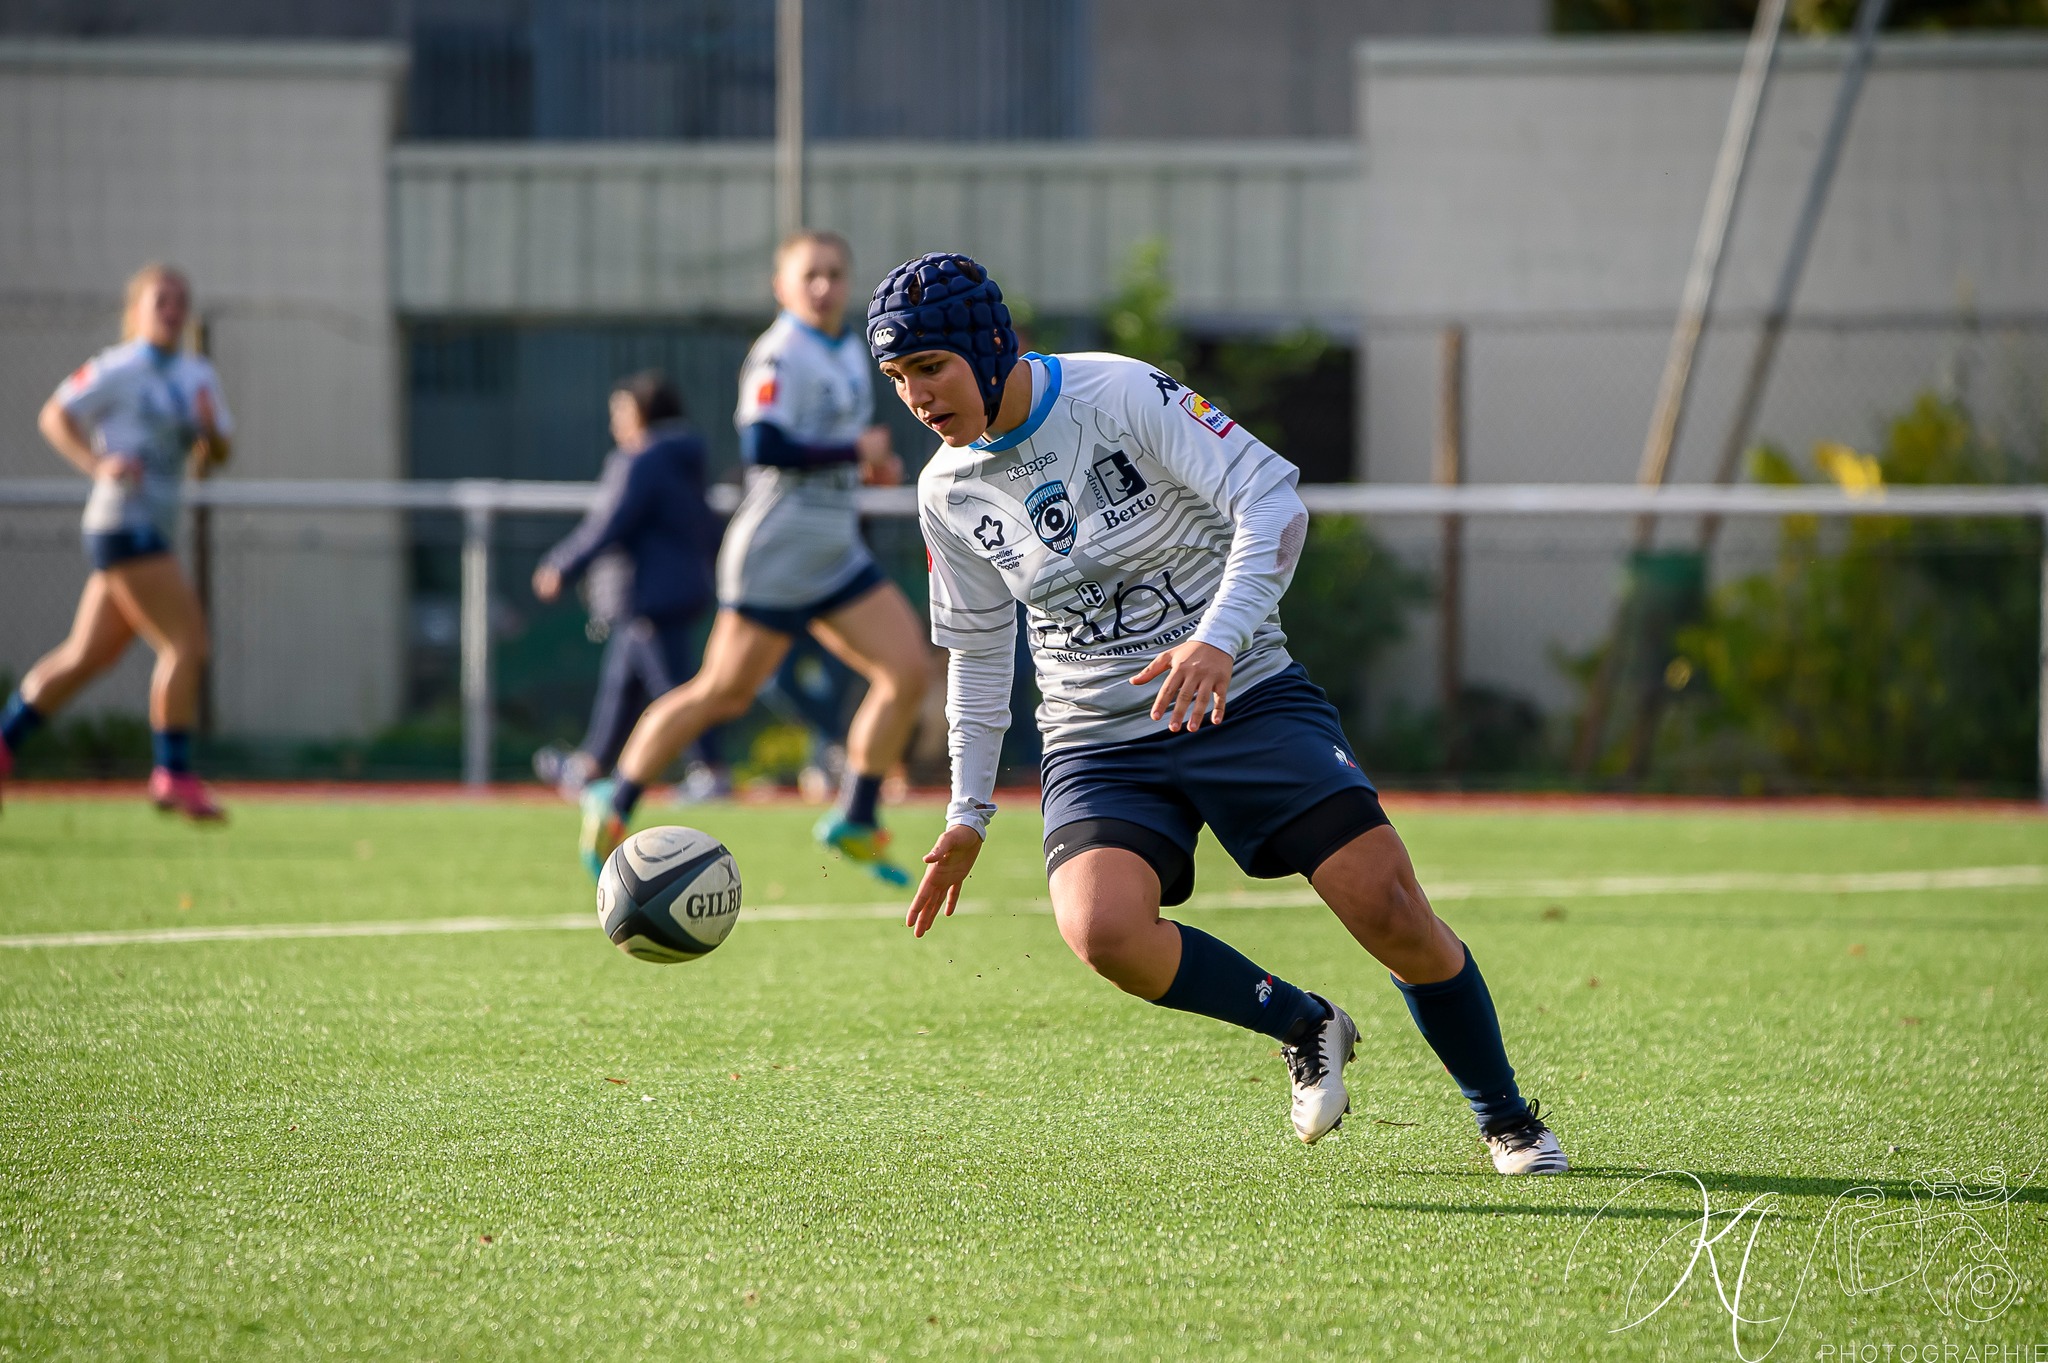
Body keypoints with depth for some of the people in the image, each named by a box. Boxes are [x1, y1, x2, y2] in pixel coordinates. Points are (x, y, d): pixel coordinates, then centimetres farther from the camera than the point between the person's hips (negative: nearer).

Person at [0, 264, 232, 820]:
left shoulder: (198, 374, 13)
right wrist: (98, 464, -18)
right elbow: (54, 416, -4)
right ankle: (173, 774, -9)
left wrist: (211, 431, -8)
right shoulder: (119, 369, -7)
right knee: (188, 642, -14)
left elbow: (214, 458, 15)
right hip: (124, 520, -8)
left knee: (86, 655, 12)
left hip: (155, 531, 8)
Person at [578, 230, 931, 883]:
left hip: (836, 559, 8)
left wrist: (872, 463, 9)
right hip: (774, 558, -8)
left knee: (910, 670, -3)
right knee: (721, 693, -2)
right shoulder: (780, 356, -16)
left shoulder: (849, 350, 13)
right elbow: (764, 447, -29)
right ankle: (612, 806, 12)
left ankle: (856, 819, 5)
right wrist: (855, 450, -21)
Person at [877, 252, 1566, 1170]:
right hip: (1098, 744, 3)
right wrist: (969, 810, 15)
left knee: (1390, 912, -14)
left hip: (1246, 699, -3)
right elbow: (978, 649, 16)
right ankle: (1303, 1028, -1)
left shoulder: (1123, 396, -13)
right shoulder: (949, 492, 2)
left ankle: (1506, 1119, 10)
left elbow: (1271, 499, -19)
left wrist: (1220, 637, -32)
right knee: (1104, 931, -27)